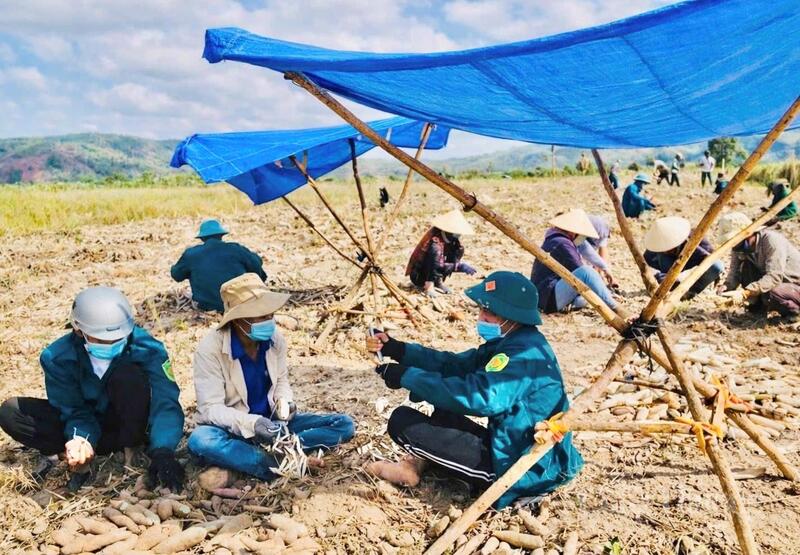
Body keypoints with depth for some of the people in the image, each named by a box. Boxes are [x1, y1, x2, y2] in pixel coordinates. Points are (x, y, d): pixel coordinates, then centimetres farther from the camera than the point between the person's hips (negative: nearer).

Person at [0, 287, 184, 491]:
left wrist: (162, 450, -51)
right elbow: (75, 410, -15)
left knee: (129, 375, -34)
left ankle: (130, 450, -17)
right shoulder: (58, 357, -19)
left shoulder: (146, 349, -26)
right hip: (90, 425, 3)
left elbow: (166, 401, -35)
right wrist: (81, 438, -38)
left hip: (130, 423, -2)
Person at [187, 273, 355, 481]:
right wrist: (251, 423, -37)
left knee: (343, 424, -11)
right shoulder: (210, 349, -19)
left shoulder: (274, 338, -5)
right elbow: (210, 408, -21)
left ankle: (269, 450, -25)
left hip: (270, 422, 5)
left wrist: (285, 402, -14)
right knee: (200, 440, -40)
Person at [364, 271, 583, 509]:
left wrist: (407, 376, -28)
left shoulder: (526, 354, -23)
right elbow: (454, 365, 11)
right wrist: (397, 350, 1)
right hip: (513, 449, 10)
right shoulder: (509, 342, 8)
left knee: (403, 422, -14)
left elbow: (479, 396, -35)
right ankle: (415, 464, 8)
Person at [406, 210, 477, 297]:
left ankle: (438, 282, 6)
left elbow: (457, 258, 2)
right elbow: (438, 265, -35)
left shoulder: (446, 238, -5)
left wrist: (458, 246, -16)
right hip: (418, 276, -9)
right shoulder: (435, 243, -30)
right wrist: (460, 266, -33)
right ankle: (428, 286, -15)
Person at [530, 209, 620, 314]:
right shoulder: (563, 244, -15)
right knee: (585, 271, -26)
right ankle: (614, 308, -25)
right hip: (549, 298, -11)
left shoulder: (555, 239, 16)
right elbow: (581, 271, -15)